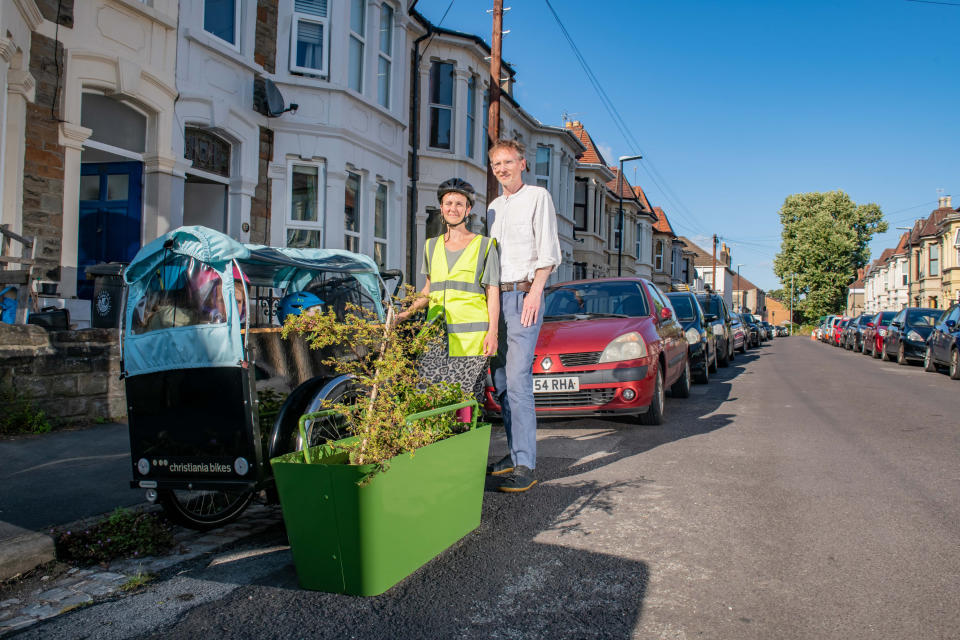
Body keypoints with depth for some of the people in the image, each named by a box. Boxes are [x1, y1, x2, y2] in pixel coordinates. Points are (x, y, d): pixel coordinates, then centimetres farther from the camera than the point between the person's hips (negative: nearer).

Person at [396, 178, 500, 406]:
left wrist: (492, 332, -9)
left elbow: (493, 293, 1)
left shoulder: (484, 245, 5)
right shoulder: (432, 246, 16)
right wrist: (407, 313, 9)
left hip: (470, 336, -3)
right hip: (436, 335, 4)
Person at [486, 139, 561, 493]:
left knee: (518, 380, -14)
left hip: (523, 295, -7)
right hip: (495, 296, 7)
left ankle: (525, 465, -12)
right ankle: (515, 453, 14)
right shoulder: (494, 207, 22)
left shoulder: (538, 197, 2)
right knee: (501, 381, 5)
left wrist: (535, 292, -17)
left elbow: (549, 251, -6)